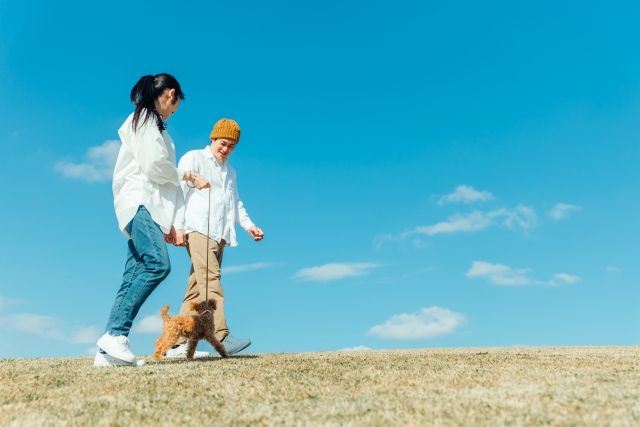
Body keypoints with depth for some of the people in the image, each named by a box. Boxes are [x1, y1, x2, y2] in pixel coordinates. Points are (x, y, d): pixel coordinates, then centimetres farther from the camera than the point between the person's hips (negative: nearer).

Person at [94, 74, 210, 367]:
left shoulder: (152, 123, 28)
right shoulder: (144, 117, 2)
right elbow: (153, 165, -12)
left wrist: (167, 222, 20)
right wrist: (187, 175, 4)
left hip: (148, 207, 9)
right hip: (139, 202, -9)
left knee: (133, 278, -1)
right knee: (158, 263, -25)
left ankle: (108, 349, -3)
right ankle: (115, 334, -23)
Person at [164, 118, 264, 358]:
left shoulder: (230, 171, 26)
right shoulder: (193, 158, 9)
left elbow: (236, 202, 26)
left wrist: (249, 225, 9)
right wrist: (178, 226, -12)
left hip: (219, 234, 6)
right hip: (198, 229, -6)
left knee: (197, 289, 2)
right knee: (210, 279, -20)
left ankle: (177, 344, 6)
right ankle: (222, 336, -28)